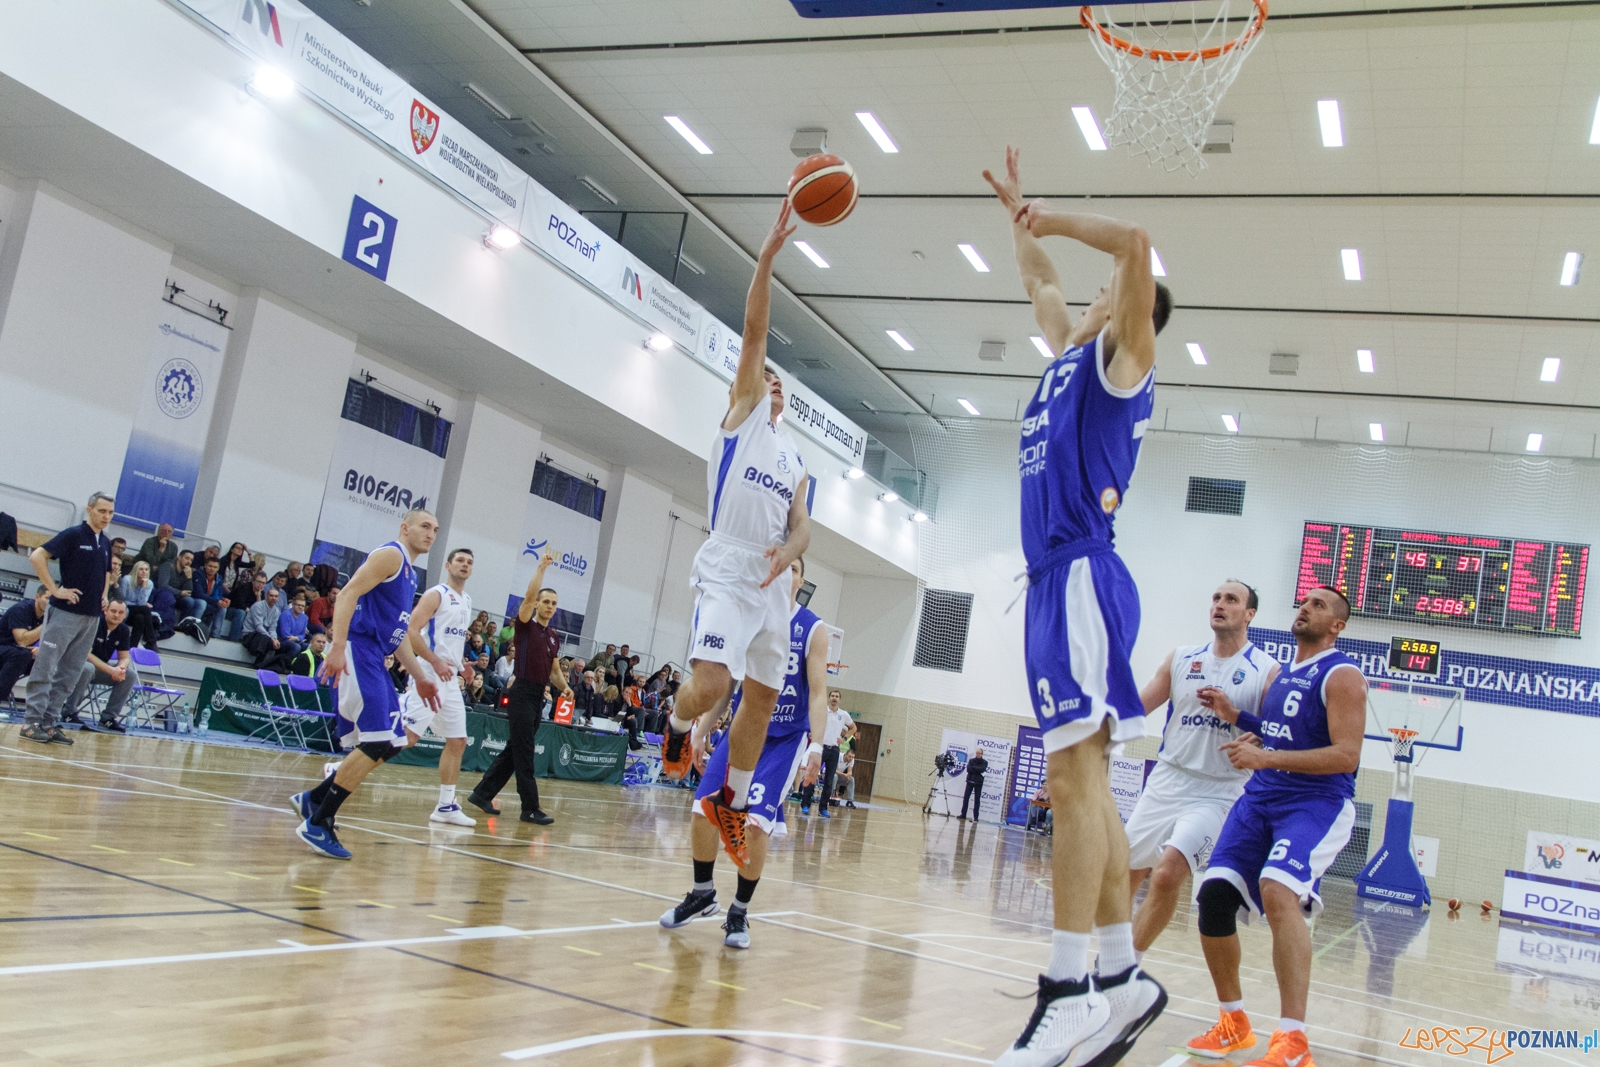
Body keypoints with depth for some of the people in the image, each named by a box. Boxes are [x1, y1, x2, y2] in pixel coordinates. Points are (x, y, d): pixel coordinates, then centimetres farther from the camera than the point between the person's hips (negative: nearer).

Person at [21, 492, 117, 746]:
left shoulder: (106, 543, 13)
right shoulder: (73, 534, -8)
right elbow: (37, 556, -16)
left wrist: (105, 594, 13)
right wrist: (55, 589, -17)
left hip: (92, 617, 7)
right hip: (65, 612, -7)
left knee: (69, 674, 7)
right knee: (45, 668, -5)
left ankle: (48, 722, 12)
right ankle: (33, 722, -2)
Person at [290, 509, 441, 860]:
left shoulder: (410, 574, 23)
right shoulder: (390, 554, -5)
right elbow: (348, 595, -17)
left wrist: (419, 678, 27)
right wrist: (337, 647, -27)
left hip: (374, 660, 10)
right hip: (356, 652, -10)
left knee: (390, 744, 8)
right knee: (376, 743, -15)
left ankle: (314, 799, 17)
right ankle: (317, 824, -8)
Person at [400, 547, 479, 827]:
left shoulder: (467, 601, 17)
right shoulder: (436, 595, -7)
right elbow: (411, 631, -17)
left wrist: (461, 663, 14)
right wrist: (436, 662, -25)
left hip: (450, 680, 9)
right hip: (429, 676, -9)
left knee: (458, 741, 8)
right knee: (407, 736, -16)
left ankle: (446, 806, 14)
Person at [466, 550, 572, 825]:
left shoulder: (555, 637, 17)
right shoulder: (525, 625, -1)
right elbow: (529, 595, -17)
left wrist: (564, 687, 4)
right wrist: (542, 567, -16)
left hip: (538, 698, 8)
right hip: (522, 693, -8)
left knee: (514, 750, 11)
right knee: (524, 753, -8)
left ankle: (482, 793, 21)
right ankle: (530, 808, -8)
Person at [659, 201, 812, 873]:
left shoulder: (794, 459, 22)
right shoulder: (741, 413, 8)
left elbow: (801, 526, 12)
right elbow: (754, 331, -3)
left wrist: (787, 552, -12)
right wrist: (768, 255, -11)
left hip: (772, 583, 7)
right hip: (727, 572, -7)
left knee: (763, 697, 9)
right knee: (712, 685, -21)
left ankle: (731, 802, 24)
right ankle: (678, 727, 14)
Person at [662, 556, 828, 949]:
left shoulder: (813, 629, -6)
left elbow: (817, 695, -9)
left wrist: (816, 746, -20)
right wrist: (700, 732, 3)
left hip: (784, 739, -3)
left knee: (756, 822, -14)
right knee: (703, 810, -5)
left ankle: (739, 913, 5)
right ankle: (703, 894, 19)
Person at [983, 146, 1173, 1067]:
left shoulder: (1124, 356, 3)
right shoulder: (1075, 351, 24)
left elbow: (1135, 241, -14)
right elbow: (1041, 280, 42)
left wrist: (1052, 218, -5)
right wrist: (1019, 213, 44)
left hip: (1082, 574, -9)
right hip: (1055, 578, 9)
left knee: (1077, 774, -14)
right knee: (1082, 780, 7)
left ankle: (1071, 989, -14)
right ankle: (1123, 977, 12)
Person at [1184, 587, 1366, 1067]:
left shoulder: (1342, 676, -8)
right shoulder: (1280, 674, 16)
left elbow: (1346, 755, -18)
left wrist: (1266, 757, -23)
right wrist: (1234, 715, 10)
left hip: (1318, 803, -7)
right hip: (1260, 798, 8)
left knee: (1277, 890, -31)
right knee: (1214, 894, -5)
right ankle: (1234, 1023, 14)